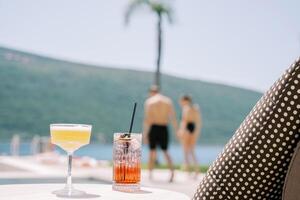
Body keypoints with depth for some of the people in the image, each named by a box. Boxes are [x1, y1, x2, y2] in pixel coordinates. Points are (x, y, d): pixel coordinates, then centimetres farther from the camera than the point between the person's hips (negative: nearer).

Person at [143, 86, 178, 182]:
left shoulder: (149, 101, 0)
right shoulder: (168, 101, 8)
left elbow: (147, 119, -8)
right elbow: (173, 118, 3)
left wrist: (145, 134, -8)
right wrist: (176, 131, 7)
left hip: (153, 127, -2)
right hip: (164, 128, 2)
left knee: (152, 151, 9)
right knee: (165, 151, 12)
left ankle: (150, 174, 8)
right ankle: (172, 171, -5)